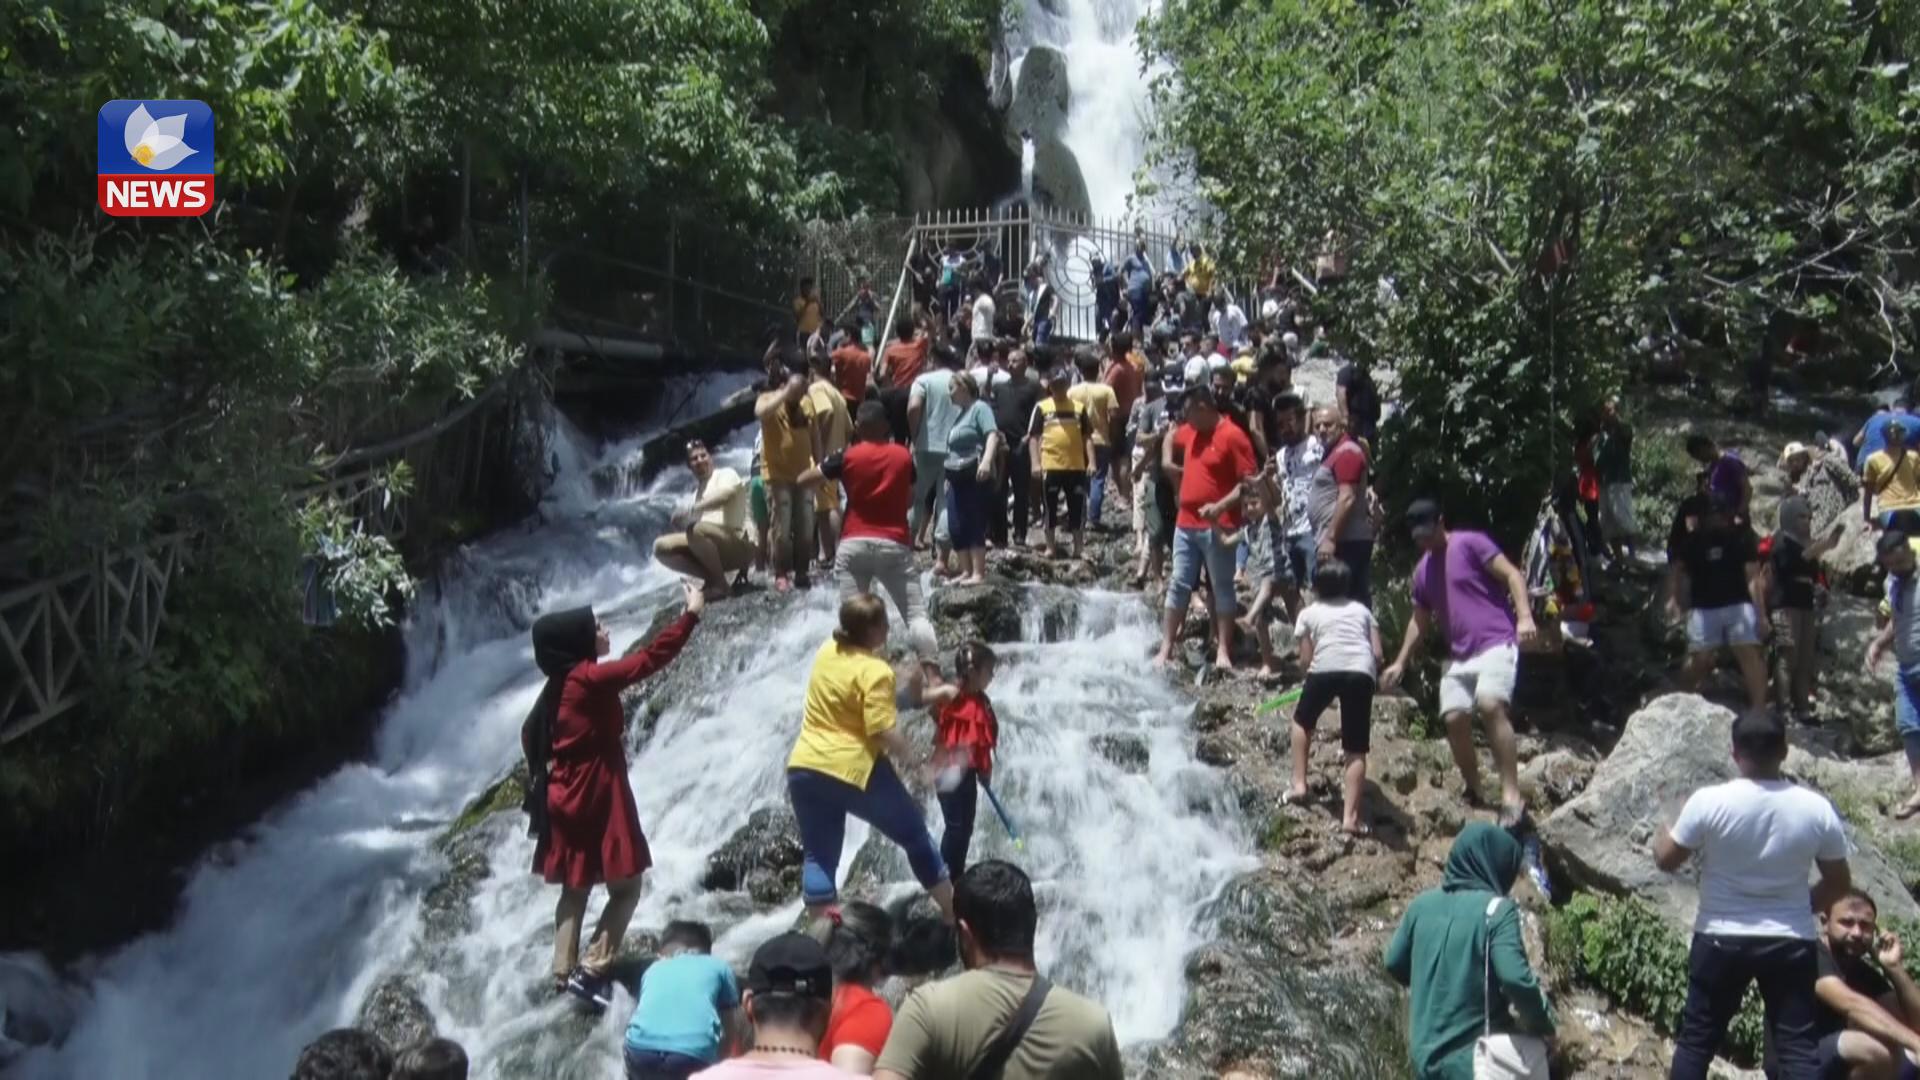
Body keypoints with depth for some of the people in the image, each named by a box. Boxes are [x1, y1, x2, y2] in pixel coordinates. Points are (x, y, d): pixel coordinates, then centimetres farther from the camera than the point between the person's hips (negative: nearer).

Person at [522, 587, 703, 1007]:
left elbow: (530, 734, 18)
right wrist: (692, 614, -18)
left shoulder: (562, 684, 8)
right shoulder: (590, 678, -18)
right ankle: (590, 970, -4)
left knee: (576, 890, 16)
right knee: (626, 887, 0)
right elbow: (651, 657, -22)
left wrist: (545, 774, 23)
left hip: (569, 799, 9)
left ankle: (565, 974, 19)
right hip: (597, 800, -9)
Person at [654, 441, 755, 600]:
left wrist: (691, 510, -26)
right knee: (661, 547, -3)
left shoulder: (726, 474, 1)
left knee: (696, 529, -36)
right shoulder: (698, 489, 23)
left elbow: (725, 495, -23)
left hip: (738, 545, -8)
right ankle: (711, 578, -4)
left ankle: (720, 585, -21)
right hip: (712, 547, 8)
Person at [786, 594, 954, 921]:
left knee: (818, 857, 12)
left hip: (804, 768, 6)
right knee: (915, 836, 12)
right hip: (853, 770, -6)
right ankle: (954, 911, 22)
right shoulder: (874, 671, -15)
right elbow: (883, 732, -21)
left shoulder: (827, 651, 6)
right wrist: (910, 755, -5)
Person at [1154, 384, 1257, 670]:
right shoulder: (1190, 432, 10)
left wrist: (1221, 506, -24)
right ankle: (1166, 650, 12)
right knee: (1178, 586, 8)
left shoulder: (1232, 436, -13)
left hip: (1217, 526, -7)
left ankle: (1223, 651, 7)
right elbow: (1172, 438, 34)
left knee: (1222, 588, 2)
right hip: (1185, 523, 7)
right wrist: (1167, 460, 16)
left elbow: (1250, 481, -15)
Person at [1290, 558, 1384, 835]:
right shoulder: (1362, 610, 29)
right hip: (1361, 672, 1)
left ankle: (1299, 784, 24)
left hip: (1325, 669, -1)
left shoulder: (1309, 613, 24)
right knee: (1356, 751, 6)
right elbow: (1378, 654, 18)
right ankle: (1350, 817, -3)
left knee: (1302, 721, 29)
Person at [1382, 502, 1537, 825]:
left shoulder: (1470, 544, -3)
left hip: (1496, 643, -7)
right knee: (1454, 718, -4)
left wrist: (1525, 616, -22)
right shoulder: (1421, 571, 18)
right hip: (1458, 656, 7)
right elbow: (1420, 622, 27)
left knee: (1491, 705, -28)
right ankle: (1473, 792, 15)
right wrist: (1401, 663, 22)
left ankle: (1512, 795, -28)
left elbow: (1512, 574, -8)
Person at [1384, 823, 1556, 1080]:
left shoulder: (1422, 904, 5)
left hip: (1426, 1051, 6)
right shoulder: (1497, 910, -13)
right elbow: (1515, 977, -23)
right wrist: (1542, 1023, -7)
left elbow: (1395, 963, 14)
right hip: (1475, 1057, -6)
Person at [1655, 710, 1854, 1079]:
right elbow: (1839, 883, 3)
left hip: (1721, 939, -1)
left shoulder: (1709, 802, -15)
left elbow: (1666, 860, -4)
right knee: (1798, 1046, 7)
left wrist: (1662, 834, 18)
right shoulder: (1817, 808, -8)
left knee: (1696, 1039, 11)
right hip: (1791, 942, 1)